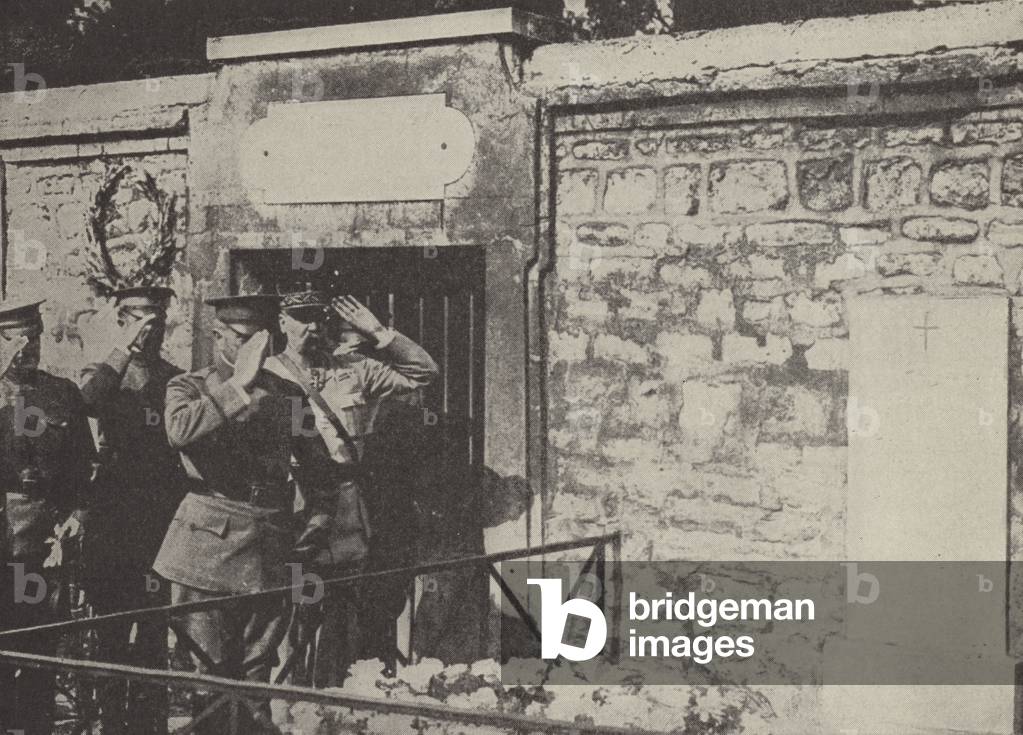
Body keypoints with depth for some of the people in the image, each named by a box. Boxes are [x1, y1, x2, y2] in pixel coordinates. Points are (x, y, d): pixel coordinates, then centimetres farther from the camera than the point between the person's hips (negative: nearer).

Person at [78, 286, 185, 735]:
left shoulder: (177, 381, 11)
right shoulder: (101, 375, 8)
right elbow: (90, 400, -17)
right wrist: (124, 349, -16)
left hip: (164, 522, 0)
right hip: (113, 520, 0)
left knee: (155, 631, -1)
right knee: (111, 629, 4)